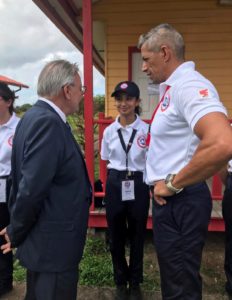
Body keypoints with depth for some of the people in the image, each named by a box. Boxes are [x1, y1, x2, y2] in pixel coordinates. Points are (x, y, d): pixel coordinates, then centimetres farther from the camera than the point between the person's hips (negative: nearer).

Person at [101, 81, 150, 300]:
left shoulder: (147, 130, -6)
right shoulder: (109, 131, 2)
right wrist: (114, 179, 5)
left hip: (138, 185, -2)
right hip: (114, 185, 2)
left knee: (137, 236, 13)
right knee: (115, 236, 13)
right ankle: (121, 282, 35)